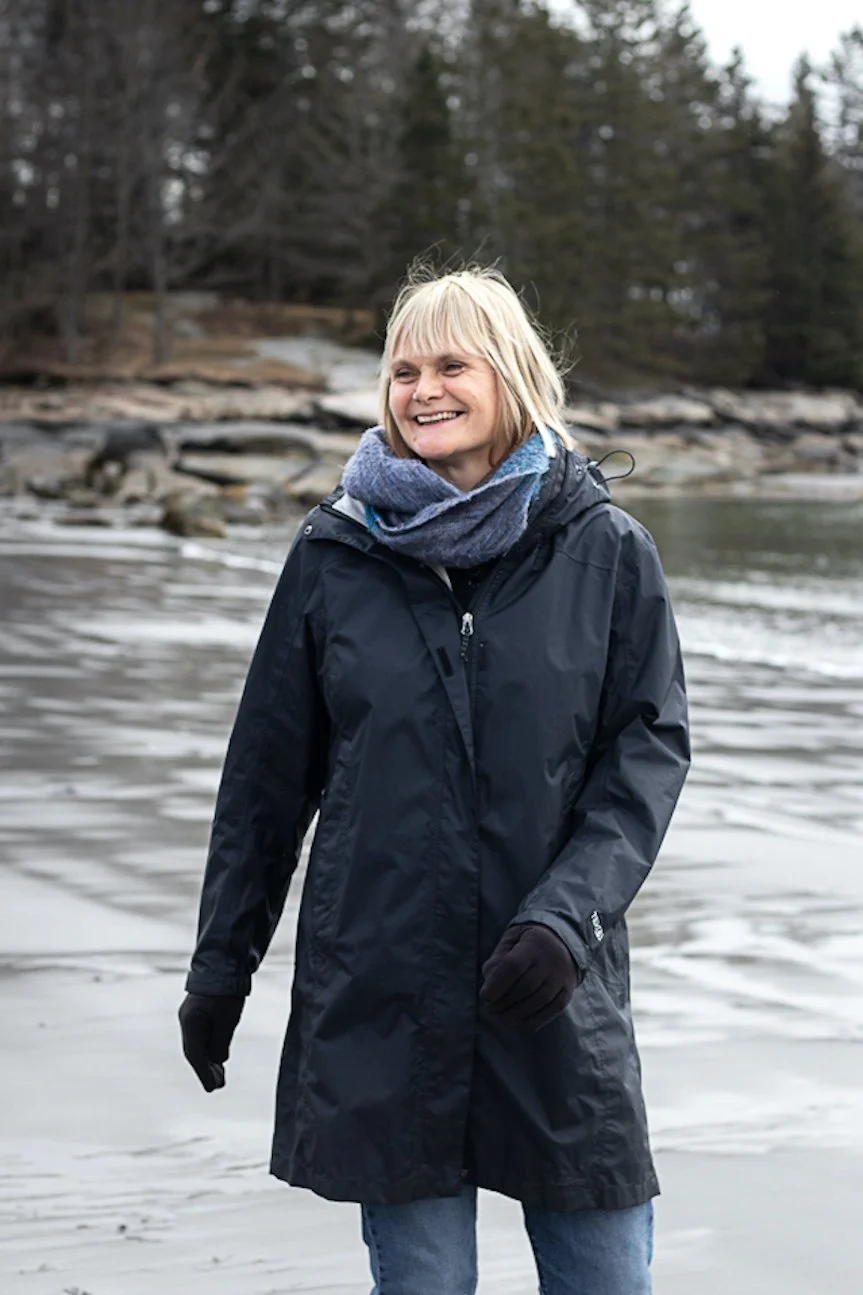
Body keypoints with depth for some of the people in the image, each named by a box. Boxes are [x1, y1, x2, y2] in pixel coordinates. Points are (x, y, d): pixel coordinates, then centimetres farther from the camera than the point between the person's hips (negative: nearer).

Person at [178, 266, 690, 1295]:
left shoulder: (605, 552, 0)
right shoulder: (334, 553, 2)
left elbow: (651, 749, 0)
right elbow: (268, 769, 7)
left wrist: (568, 913, -15)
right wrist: (220, 966, 9)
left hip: (558, 994, 0)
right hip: (379, 994, 0)